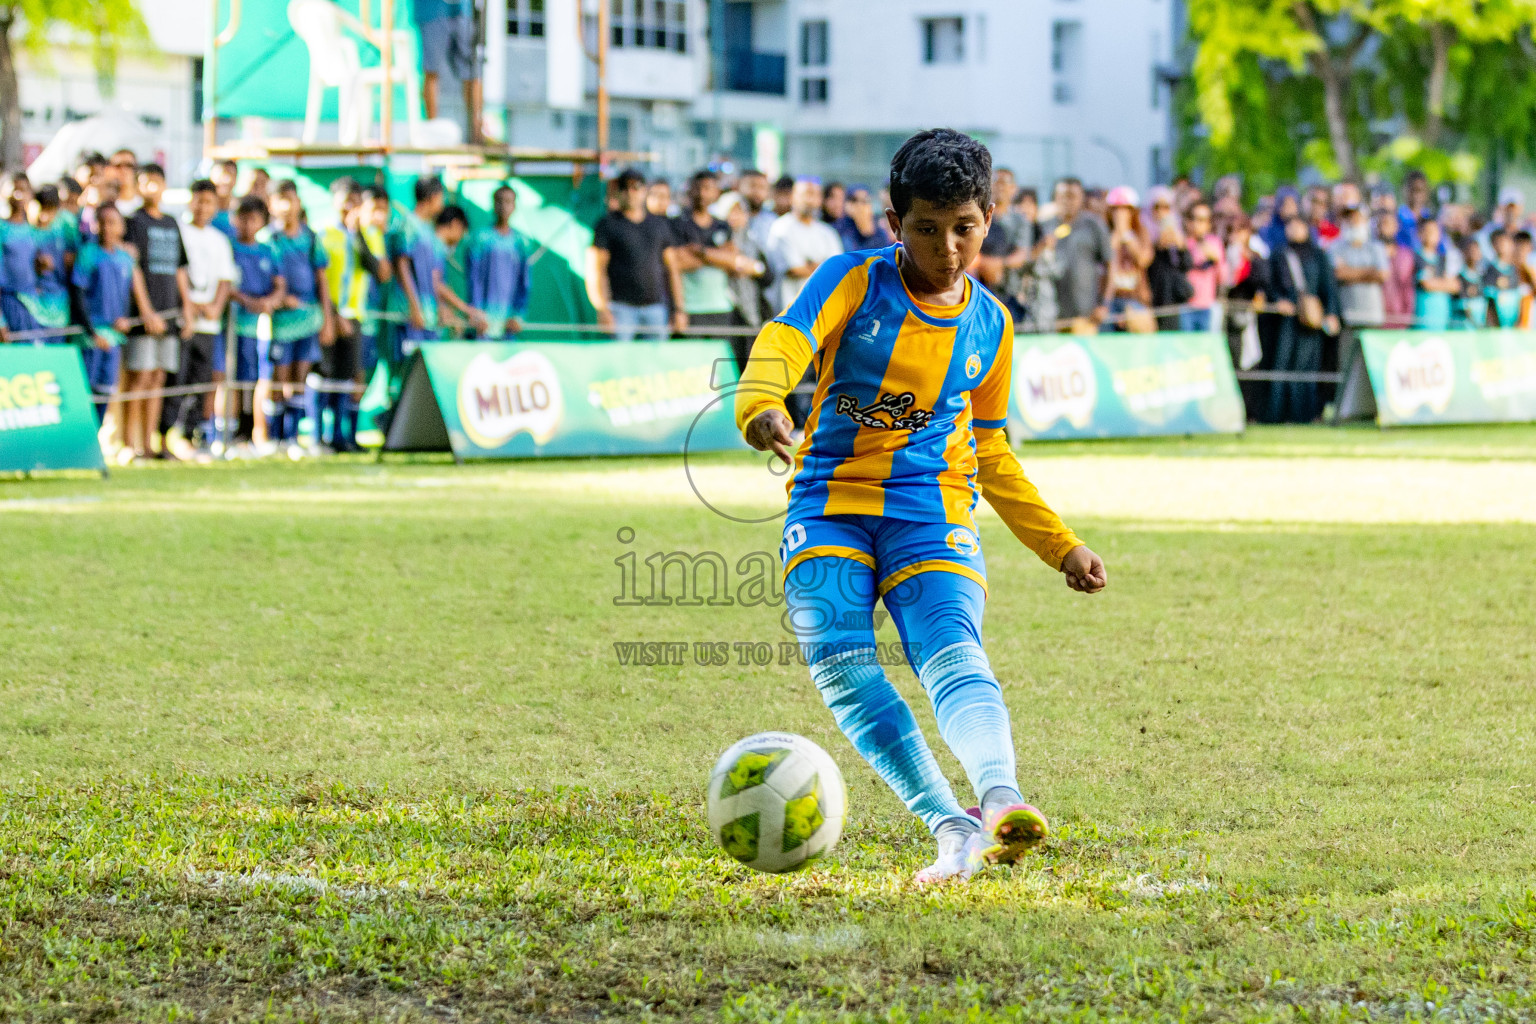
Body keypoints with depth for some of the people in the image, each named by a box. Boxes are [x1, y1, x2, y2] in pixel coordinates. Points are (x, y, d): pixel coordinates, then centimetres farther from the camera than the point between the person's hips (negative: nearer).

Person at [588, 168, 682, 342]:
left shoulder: (660, 225, 15)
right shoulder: (608, 225, 4)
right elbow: (596, 270, -1)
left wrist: (678, 307, 10)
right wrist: (602, 309, -11)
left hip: (654, 306, 4)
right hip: (622, 306, -3)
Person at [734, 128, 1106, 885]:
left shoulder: (989, 325, 11)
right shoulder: (854, 282, 0)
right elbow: (784, 342, -20)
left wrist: (1060, 546, 23)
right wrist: (760, 405, -43)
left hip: (932, 513, 1)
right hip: (830, 504, -1)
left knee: (953, 655, -26)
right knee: (839, 659, -25)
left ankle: (999, 795, -50)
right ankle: (949, 826, -30)